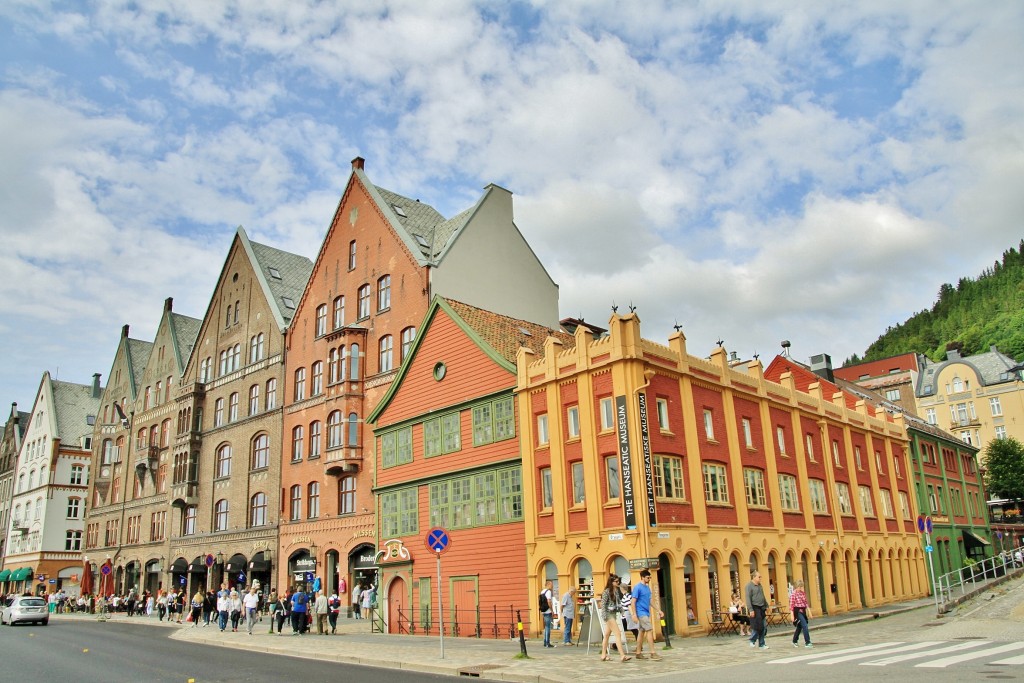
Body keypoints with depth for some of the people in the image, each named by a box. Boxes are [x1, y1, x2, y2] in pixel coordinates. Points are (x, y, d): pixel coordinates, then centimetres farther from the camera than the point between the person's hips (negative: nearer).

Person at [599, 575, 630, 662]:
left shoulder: (617, 591, 10)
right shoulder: (606, 592, -12)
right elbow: (603, 604, -14)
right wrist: (604, 617, -17)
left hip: (614, 613, 8)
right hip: (609, 614, -8)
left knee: (607, 634, 12)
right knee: (618, 633, -13)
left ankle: (603, 655, 18)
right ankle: (622, 656, -17)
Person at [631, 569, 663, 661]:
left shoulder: (647, 587, 12)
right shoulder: (637, 587, -13)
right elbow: (633, 601, -14)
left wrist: (658, 610, 17)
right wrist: (634, 614, -18)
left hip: (646, 613, 8)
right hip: (641, 613, -8)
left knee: (642, 632, 10)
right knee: (650, 630, -12)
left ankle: (638, 653, 15)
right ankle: (652, 653, -11)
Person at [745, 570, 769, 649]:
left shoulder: (759, 585, 16)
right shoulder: (749, 586, -11)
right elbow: (747, 598, -17)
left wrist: (766, 605, 23)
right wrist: (750, 610, -22)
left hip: (761, 608, 8)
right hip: (755, 609, -8)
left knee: (764, 627, 5)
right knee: (757, 626, -7)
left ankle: (761, 644, 13)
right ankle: (752, 641, 14)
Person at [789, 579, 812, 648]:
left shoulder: (803, 593, 8)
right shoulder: (793, 594, -12)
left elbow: (806, 603, 15)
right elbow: (791, 605, -13)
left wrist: (809, 612, 12)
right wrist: (792, 616, -15)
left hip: (803, 611, 7)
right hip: (798, 611, -7)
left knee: (799, 627, 16)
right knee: (805, 626, -14)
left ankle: (794, 641, 32)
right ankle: (807, 642, -9)